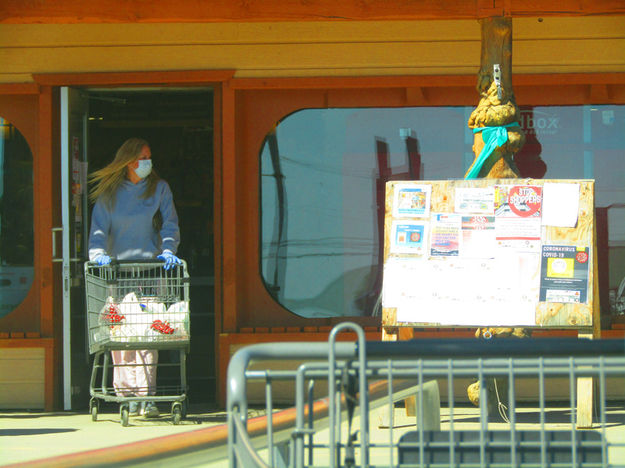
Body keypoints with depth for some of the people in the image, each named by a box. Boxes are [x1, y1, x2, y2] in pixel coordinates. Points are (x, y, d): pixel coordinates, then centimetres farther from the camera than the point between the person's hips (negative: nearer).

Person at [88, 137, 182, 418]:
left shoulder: (159, 189, 10)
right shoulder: (109, 193, 9)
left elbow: (169, 224, 6)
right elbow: (99, 227, 5)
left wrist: (167, 250, -12)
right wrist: (99, 253, -13)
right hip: (117, 267, 1)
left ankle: (146, 396, -14)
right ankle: (126, 394, 0)